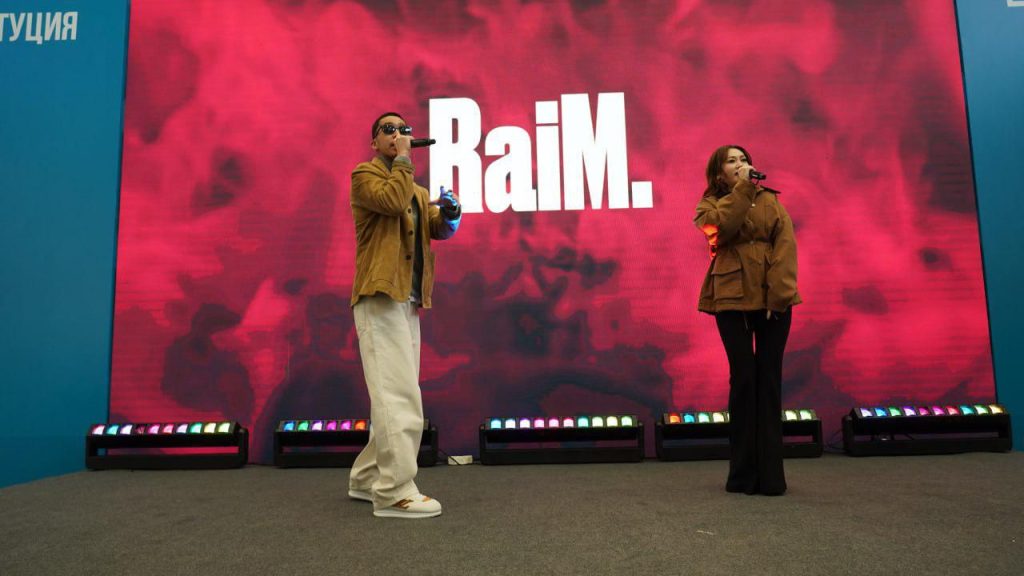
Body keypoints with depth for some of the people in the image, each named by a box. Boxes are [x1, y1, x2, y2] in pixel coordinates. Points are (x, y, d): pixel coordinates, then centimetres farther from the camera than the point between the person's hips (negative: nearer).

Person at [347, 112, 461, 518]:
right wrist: (402, 159, -6)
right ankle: (394, 492, -9)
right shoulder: (365, 174, 2)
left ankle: (367, 479, 22)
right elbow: (392, 200, -19)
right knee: (399, 396, -13)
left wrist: (450, 212, -10)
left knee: (393, 396, 11)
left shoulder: (418, 190, 24)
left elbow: (440, 229, 10)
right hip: (380, 300, -8)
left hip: (408, 303, 8)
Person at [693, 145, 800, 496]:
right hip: (733, 299, -1)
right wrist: (743, 187, -9)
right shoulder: (710, 206, 11)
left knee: (769, 380, 2)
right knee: (743, 379, -2)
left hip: (771, 299, 2)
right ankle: (743, 473, 8)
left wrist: (779, 293, -12)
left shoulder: (771, 200, 14)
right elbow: (721, 226, -15)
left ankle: (771, 474, 9)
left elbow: (785, 245, 1)